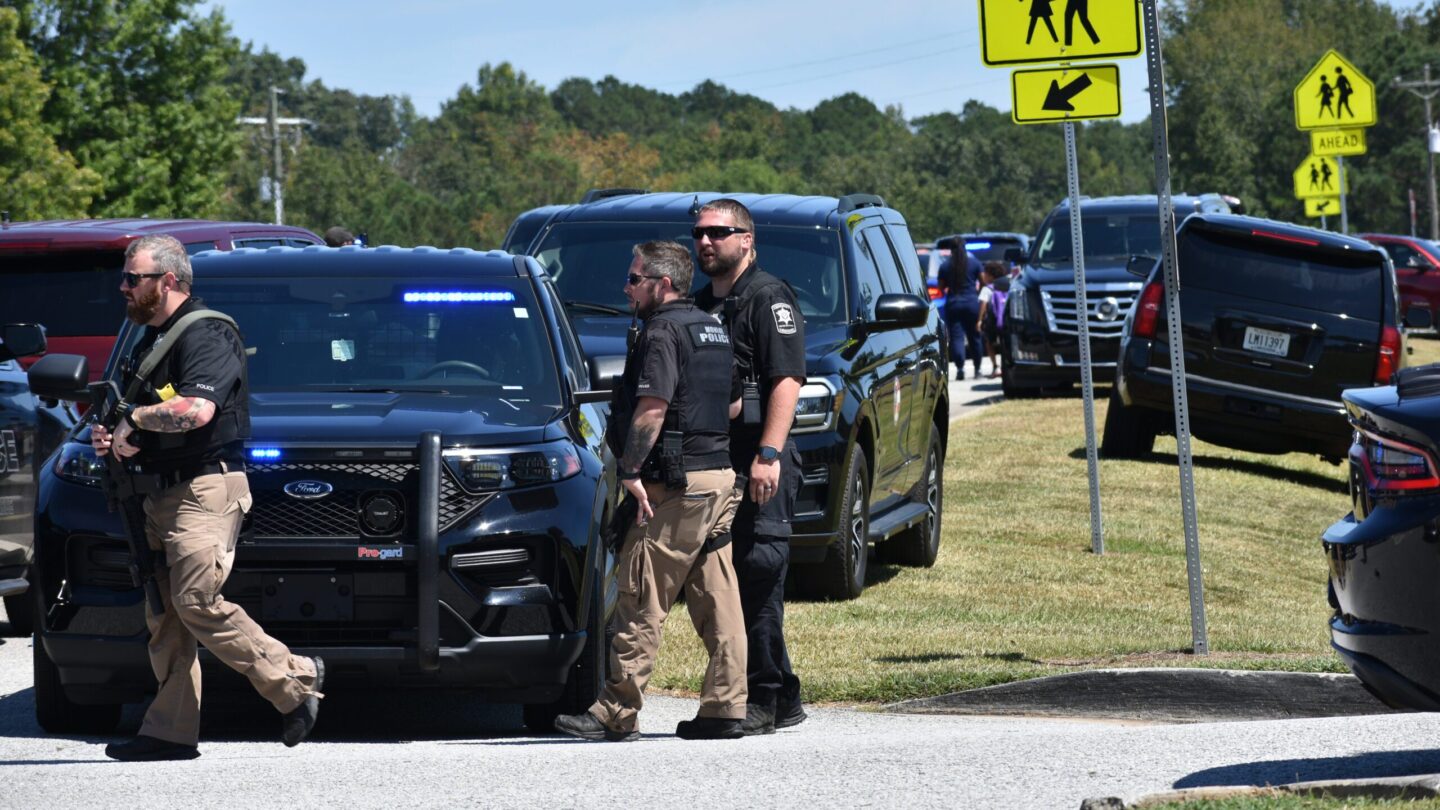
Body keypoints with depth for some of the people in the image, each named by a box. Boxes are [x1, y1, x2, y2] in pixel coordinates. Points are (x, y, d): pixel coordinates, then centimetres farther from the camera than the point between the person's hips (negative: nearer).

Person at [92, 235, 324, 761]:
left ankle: (295, 682, -7)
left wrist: (134, 417, -14)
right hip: (162, 493, 10)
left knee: (197, 602, -18)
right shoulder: (151, 339, 21)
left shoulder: (206, 336, -11)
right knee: (162, 614, 4)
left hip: (207, 488, -10)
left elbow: (196, 409, -27)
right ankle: (171, 732, 5)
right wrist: (111, 436, 9)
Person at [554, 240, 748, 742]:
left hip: (676, 485, -9)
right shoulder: (711, 329, 18)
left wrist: (631, 470, -18)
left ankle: (616, 714, -7)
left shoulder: (663, 333, -10)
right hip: (720, 476, 9)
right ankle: (724, 707, 6)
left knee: (643, 601, -7)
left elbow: (652, 407, -20)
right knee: (717, 600, 7)